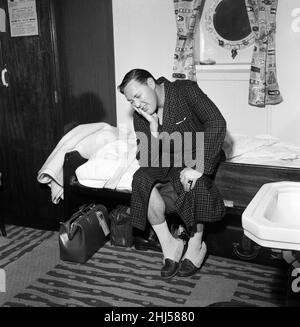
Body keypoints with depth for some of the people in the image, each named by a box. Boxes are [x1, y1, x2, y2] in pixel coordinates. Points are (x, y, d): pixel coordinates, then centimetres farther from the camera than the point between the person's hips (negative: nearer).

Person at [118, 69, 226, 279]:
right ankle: (169, 245, -14)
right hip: (170, 160, 4)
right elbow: (146, 159, -8)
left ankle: (196, 246, -11)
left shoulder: (186, 90, -18)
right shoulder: (140, 116, -4)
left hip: (200, 155, -4)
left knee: (193, 183, -35)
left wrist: (199, 167, -37)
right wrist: (154, 128, -25)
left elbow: (217, 124, -29)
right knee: (142, 178, -25)